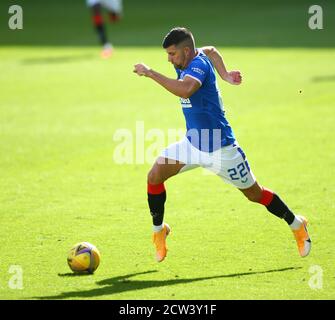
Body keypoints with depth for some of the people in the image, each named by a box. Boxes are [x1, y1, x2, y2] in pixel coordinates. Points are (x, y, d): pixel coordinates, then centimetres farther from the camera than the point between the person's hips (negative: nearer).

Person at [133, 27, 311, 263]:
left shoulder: (199, 64, -23)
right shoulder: (184, 64, 2)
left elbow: (185, 90, -46)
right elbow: (210, 51, 24)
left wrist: (150, 73, -41)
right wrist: (224, 74, 11)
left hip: (220, 147, -7)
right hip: (192, 144, 7)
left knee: (255, 194, 7)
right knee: (155, 176, -10)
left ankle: (297, 225, 29)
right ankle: (159, 230, 7)